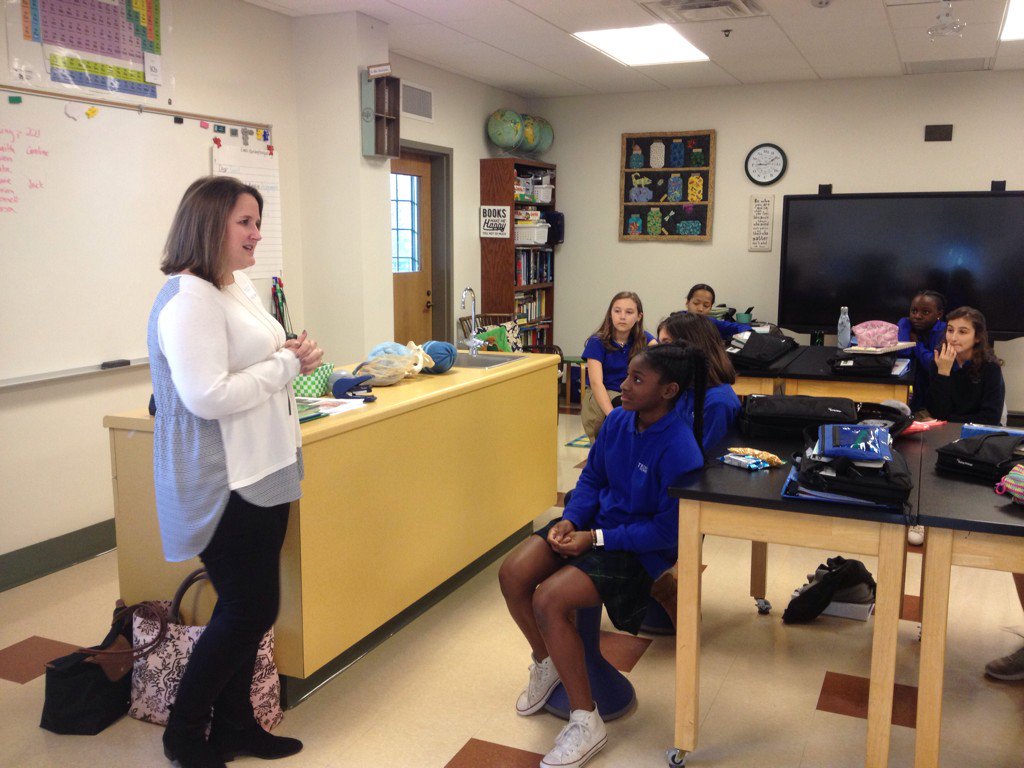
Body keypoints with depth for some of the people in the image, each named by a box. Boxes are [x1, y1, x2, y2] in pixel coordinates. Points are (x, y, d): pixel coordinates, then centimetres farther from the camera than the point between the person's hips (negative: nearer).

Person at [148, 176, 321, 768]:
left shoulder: (239, 286, 12)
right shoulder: (188, 299, -19)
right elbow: (207, 397, -26)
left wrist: (291, 358, 3)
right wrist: (288, 364, -19)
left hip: (262, 474, 9)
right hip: (223, 485, -9)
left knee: (250, 607, 16)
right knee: (251, 610, 0)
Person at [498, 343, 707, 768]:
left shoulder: (679, 450, -24)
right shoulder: (617, 420, -3)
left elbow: (668, 531, -20)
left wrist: (596, 539, -21)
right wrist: (570, 520, -8)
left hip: (641, 548, -7)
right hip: (597, 521, 7)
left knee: (548, 601, -25)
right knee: (512, 574, -10)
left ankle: (586, 723, -6)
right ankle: (547, 664, 19)